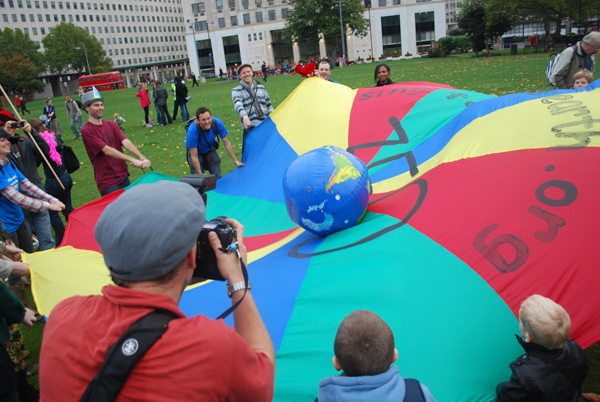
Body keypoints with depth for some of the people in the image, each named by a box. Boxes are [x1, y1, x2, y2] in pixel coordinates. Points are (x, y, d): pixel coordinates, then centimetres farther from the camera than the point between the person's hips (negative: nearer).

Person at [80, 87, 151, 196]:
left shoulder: (111, 125, 9)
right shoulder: (86, 131, -11)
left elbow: (126, 142, -5)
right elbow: (107, 150, -21)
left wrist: (142, 158, -22)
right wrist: (132, 160, -30)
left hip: (123, 176, 6)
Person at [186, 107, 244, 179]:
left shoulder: (217, 123, -27)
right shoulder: (193, 131, -36)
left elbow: (226, 143, -13)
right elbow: (194, 157, -29)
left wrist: (236, 161, -10)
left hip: (210, 150, 3)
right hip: (196, 152, -3)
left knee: (218, 178, -1)